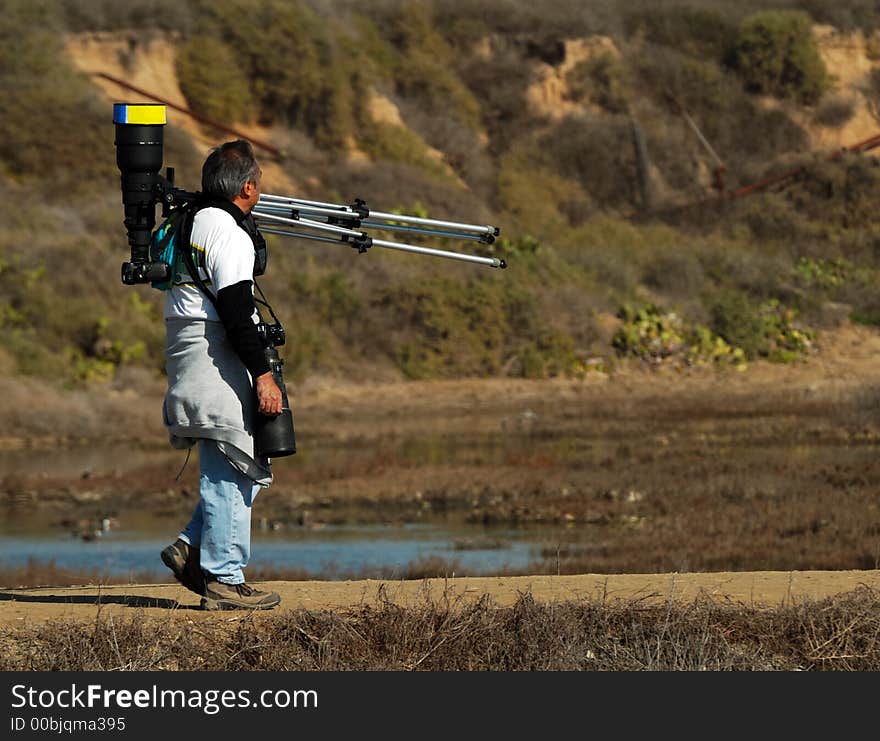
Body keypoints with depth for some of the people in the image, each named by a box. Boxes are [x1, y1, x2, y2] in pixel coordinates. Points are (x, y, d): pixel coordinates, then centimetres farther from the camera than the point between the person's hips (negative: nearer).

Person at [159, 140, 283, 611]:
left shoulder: (189, 223, 15)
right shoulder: (228, 233, -15)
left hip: (186, 354, 10)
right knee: (232, 473, -6)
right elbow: (236, 313, -21)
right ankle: (223, 579, -4)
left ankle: (192, 549, 10)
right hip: (217, 362, -10)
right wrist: (262, 375, -21)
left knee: (241, 468, 15)